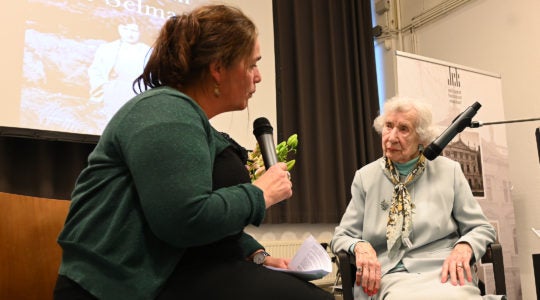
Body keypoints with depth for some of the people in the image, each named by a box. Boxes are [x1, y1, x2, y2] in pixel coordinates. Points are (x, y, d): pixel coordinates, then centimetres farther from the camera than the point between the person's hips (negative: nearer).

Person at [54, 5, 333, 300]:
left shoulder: (188, 116, 15)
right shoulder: (167, 111, -15)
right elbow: (187, 220, -28)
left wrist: (257, 255, 3)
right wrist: (260, 193, -14)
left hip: (170, 271, 9)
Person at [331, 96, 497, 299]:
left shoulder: (449, 171, 8)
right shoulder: (365, 177, 8)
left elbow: (481, 228, 11)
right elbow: (342, 236, 10)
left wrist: (464, 248, -12)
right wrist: (360, 247, -13)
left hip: (443, 271, 1)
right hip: (390, 276, -1)